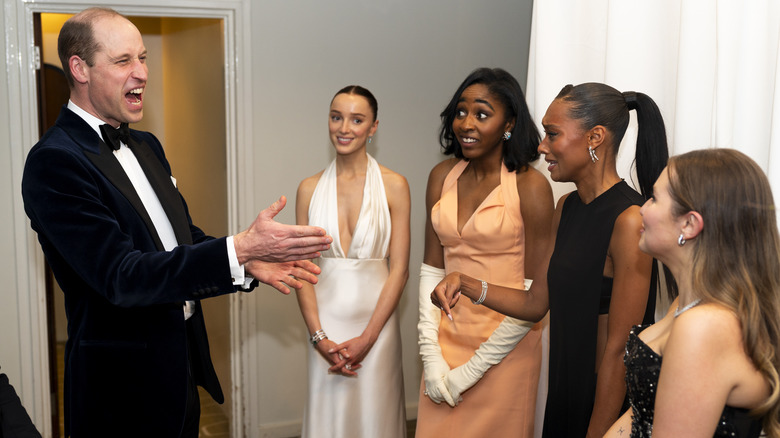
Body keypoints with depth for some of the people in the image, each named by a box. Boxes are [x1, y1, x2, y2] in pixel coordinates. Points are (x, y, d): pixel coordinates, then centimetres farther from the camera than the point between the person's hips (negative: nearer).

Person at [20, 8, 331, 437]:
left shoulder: (146, 146, 9)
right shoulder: (54, 161, -19)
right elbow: (120, 276, -26)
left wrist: (249, 262, -7)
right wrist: (240, 248, -34)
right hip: (124, 385, -8)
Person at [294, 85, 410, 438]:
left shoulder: (393, 185, -4)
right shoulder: (310, 188, 2)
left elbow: (399, 269, -6)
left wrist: (366, 338, -11)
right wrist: (319, 337, -8)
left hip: (376, 319, -1)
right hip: (326, 320, 2)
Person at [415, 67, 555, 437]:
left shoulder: (530, 186, -13)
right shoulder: (442, 176, 2)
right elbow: (432, 267, 4)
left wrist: (474, 369, -10)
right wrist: (431, 356, -3)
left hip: (504, 351, -4)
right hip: (447, 340, 5)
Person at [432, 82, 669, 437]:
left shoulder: (629, 221, -22)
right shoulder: (567, 208, 4)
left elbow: (620, 349, -21)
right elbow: (535, 304, 7)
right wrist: (466, 285, -5)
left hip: (610, 407, -7)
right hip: (565, 387, 8)